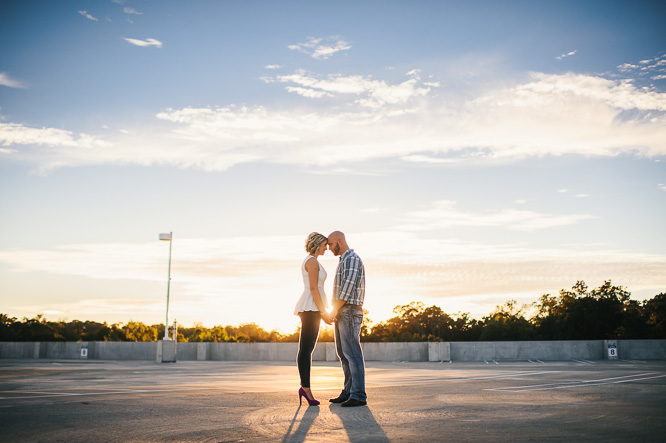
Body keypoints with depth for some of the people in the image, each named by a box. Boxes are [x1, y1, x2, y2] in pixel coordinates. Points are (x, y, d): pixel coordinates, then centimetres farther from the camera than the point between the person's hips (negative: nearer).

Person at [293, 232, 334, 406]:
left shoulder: (310, 262, 21)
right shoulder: (312, 261, -9)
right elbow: (313, 288, -16)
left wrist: (322, 313, 22)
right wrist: (323, 311, -16)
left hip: (310, 309, 10)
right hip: (311, 307, -10)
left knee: (307, 349, 7)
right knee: (306, 348, -11)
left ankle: (305, 388, 8)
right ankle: (305, 387, -12)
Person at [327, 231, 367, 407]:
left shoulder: (352, 259, -11)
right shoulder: (344, 261, 21)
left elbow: (348, 288, -19)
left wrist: (334, 310, -15)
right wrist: (335, 312, 15)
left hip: (349, 313, -10)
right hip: (342, 315, 10)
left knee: (352, 354, -10)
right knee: (343, 354, 11)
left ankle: (359, 396, -8)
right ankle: (348, 392, 15)